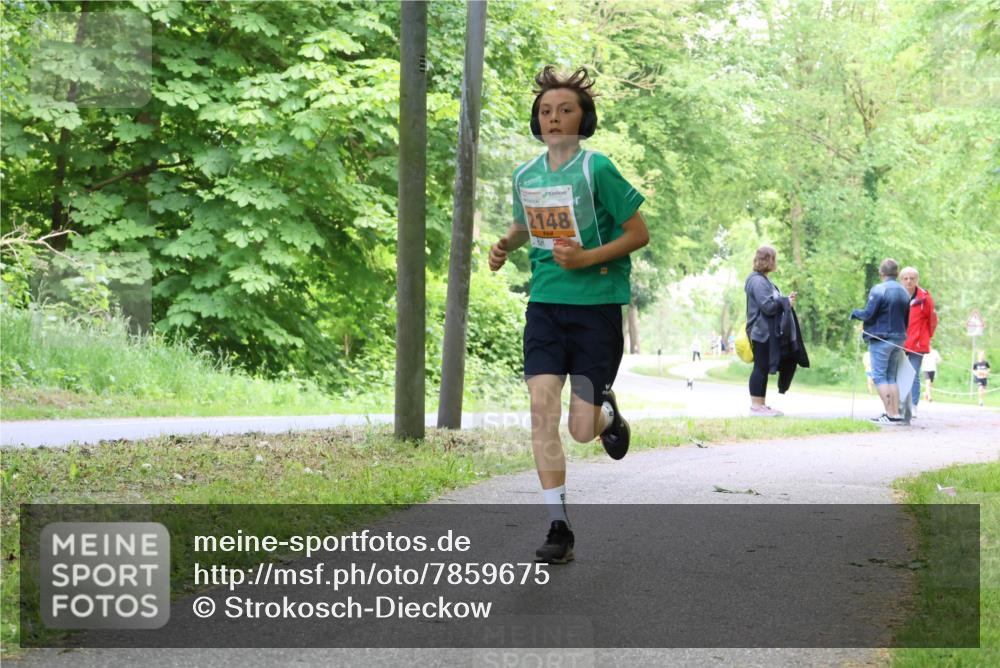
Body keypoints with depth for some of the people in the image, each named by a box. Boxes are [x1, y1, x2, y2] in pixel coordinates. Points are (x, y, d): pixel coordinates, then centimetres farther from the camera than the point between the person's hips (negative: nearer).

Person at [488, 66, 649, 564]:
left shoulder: (596, 170, -11)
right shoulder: (525, 176, 6)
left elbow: (639, 233, -5)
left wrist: (586, 257, -18)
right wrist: (504, 245, 4)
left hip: (596, 305, -4)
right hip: (545, 304, 4)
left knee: (582, 429, -3)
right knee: (542, 409, -11)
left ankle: (609, 414, 36)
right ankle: (558, 527, -3)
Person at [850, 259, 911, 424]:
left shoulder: (878, 290, -14)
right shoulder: (904, 293, 9)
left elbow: (868, 314, -15)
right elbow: (906, 320, 15)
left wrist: (854, 313, 4)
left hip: (880, 338, -7)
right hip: (898, 339, 7)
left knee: (879, 376, -4)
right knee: (891, 376, 14)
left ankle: (891, 414, -11)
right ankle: (896, 413, 9)